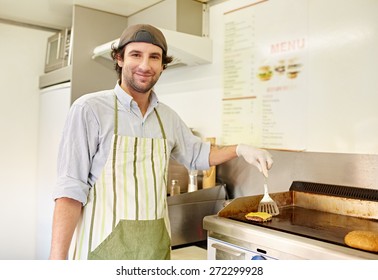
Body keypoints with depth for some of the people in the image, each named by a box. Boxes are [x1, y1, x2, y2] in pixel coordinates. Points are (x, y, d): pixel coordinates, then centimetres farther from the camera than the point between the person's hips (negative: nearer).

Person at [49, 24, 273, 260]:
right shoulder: (89, 109, -11)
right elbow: (71, 189, -13)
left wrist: (240, 149, 5)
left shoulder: (168, 117, 6)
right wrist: (57, 260, -18)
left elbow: (197, 154, 21)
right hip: (105, 246, -5)